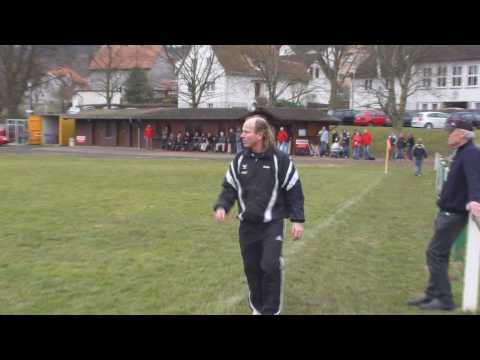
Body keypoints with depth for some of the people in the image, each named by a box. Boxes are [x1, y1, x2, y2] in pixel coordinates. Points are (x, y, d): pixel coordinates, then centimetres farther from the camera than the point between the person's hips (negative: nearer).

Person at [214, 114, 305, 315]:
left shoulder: (280, 160, -9)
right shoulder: (239, 160, 3)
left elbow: (294, 191, -4)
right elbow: (230, 187, 8)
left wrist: (298, 220, -8)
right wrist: (221, 206, -10)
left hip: (272, 223, -4)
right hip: (247, 224, 4)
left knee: (270, 266, -14)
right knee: (251, 268, 10)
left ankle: (271, 310, 3)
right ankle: (257, 307, 29)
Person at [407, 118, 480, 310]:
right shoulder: (462, 153, 12)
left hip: (454, 213, -10)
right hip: (449, 211, 10)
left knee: (435, 253, -6)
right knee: (439, 254, 15)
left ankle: (444, 299, 3)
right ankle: (433, 294, 25)